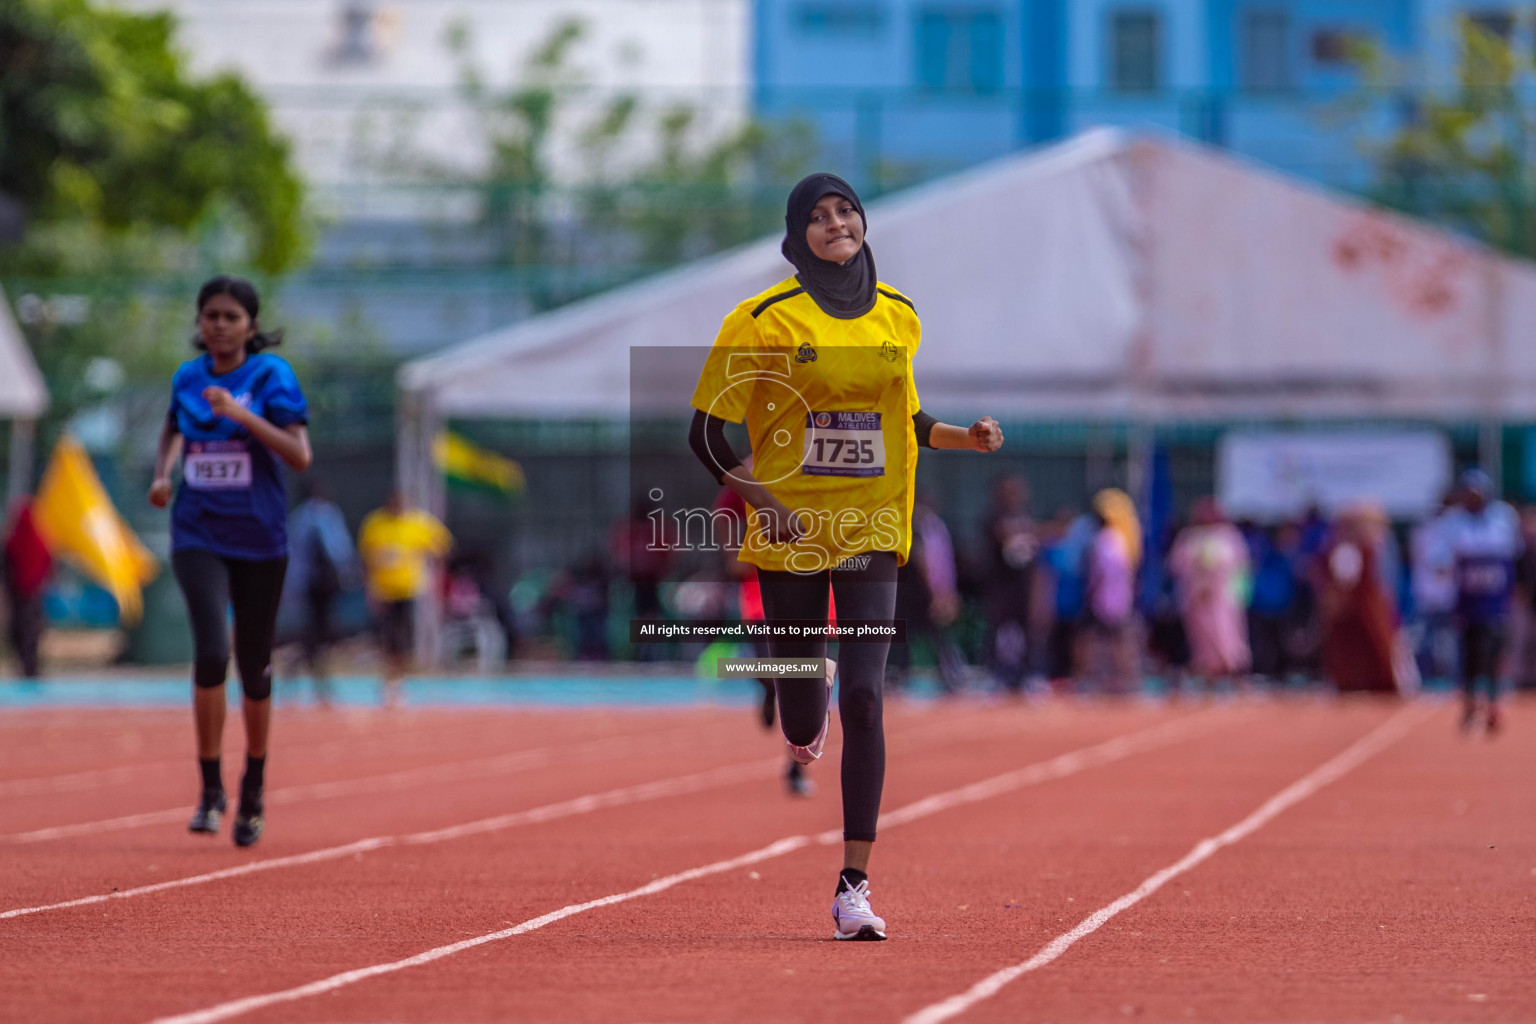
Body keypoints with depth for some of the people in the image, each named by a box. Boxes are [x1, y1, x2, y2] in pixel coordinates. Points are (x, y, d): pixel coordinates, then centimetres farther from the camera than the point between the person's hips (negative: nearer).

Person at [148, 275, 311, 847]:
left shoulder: (271, 376, -6)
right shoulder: (187, 378, 5)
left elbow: (300, 456, -13)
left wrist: (244, 415, -23)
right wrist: (163, 472, 6)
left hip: (259, 540, -1)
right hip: (198, 536, 1)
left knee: (254, 669, 8)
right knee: (211, 652, -20)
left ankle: (253, 793, 29)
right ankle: (209, 789, -10)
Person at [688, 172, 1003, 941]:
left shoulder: (899, 317, 7)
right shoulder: (767, 319, -6)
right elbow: (707, 433, -4)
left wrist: (963, 437, 3)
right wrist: (760, 500, -16)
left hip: (871, 531, 2)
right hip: (790, 534, -1)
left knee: (864, 698, -14)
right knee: (802, 726, 6)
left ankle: (854, 887, -11)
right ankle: (811, 694, 49)